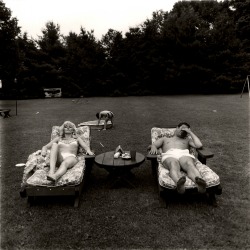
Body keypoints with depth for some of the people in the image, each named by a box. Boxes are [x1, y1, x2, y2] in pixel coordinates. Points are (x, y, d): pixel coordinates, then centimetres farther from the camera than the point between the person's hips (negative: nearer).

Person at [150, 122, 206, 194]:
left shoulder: (187, 140, 40)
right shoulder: (165, 139, 40)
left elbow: (199, 145, 19)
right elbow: (153, 145, 22)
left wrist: (190, 132, 27)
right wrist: (153, 147, -4)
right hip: (169, 155, -1)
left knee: (190, 165, -38)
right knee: (174, 165, -40)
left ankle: (199, 181, -69)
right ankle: (178, 182, -71)